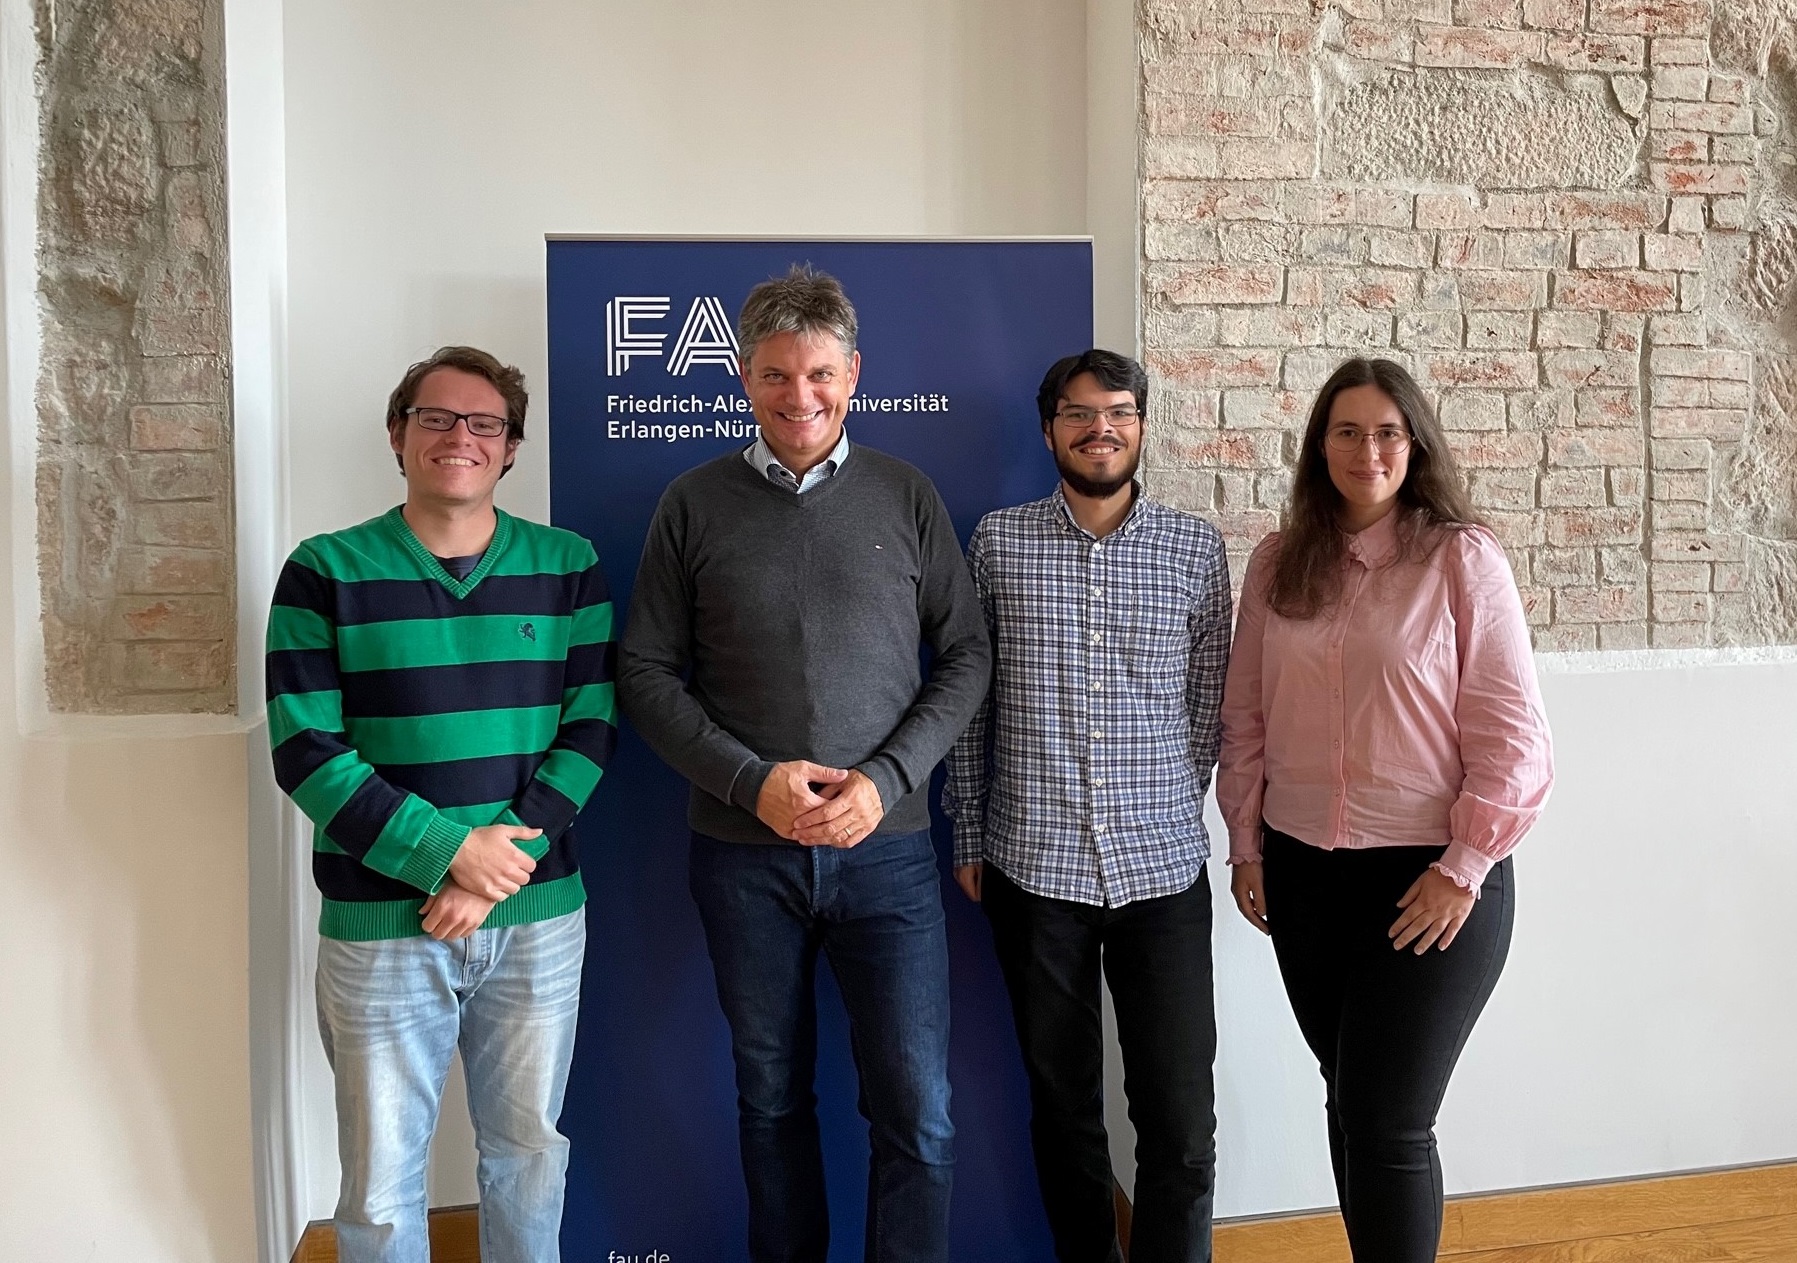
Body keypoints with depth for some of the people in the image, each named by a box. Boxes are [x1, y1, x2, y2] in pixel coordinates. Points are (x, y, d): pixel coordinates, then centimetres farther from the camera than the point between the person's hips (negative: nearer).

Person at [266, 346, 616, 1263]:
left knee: (530, 1153, 16)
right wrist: (448, 852, -16)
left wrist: (502, 860, -12)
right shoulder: (327, 571, -2)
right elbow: (306, 752, -7)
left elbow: (590, 729, 0)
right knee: (381, 1181, 11)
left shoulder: (568, 567, 4)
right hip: (380, 923, -1)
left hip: (539, 916, 2)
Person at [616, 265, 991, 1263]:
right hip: (741, 853, 1)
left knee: (916, 1108, 1)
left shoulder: (905, 497, 3)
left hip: (885, 849, 0)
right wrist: (753, 782, -12)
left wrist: (886, 781, -10)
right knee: (772, 1097, 15)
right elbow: (645, 673, 0)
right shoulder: (694, 504, 1)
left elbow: (966, 655, 3)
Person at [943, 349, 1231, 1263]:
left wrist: (1169, 808, 6)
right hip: (1033, 868, 0)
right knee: (1063, 1104, 14)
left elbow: (1209, 697, 9)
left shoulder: (1196, 547, 3)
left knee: (1181, 1120, 2)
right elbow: (967, 694, 5)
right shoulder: (999, 541, 2)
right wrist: (968, 836, 4)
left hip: (1162, 868, 0)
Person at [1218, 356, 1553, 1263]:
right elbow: (1246, 715, 9)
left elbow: (1510, 732, -8)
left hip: (1429, 880, -4)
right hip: (1303, 874, 4)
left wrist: (1464, 869, -11)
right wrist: (1246, 845, 7)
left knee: (1388, 1122, -2)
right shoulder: (1278, 562, 6)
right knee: (1349, 1103, 15)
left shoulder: (1461, 558, -6)